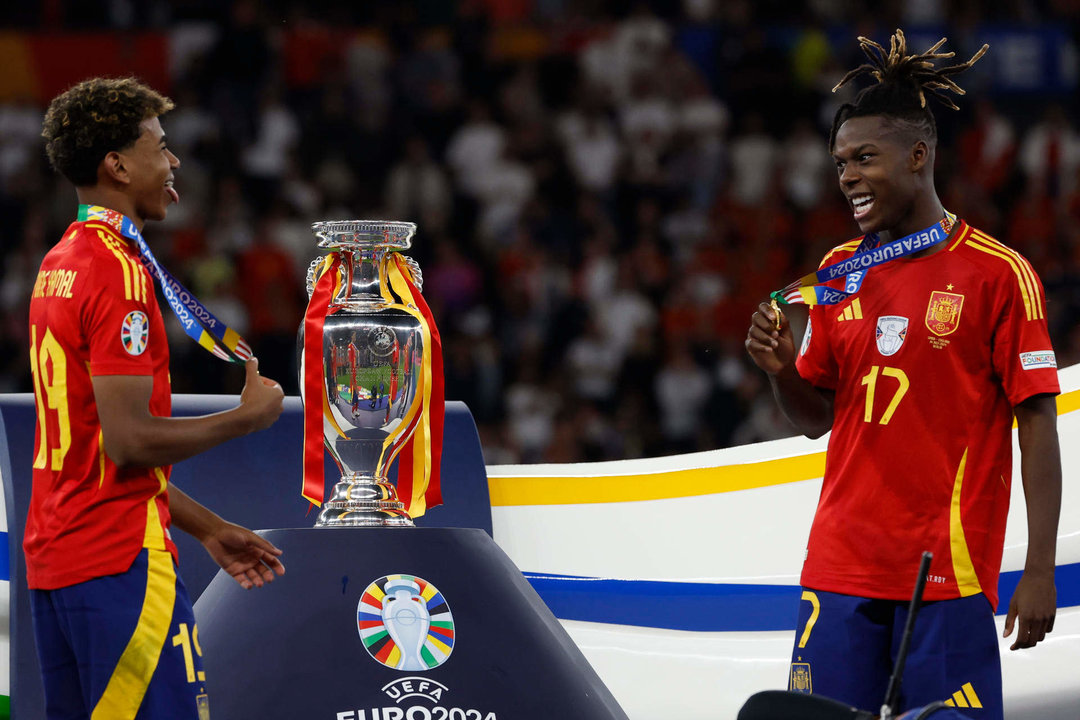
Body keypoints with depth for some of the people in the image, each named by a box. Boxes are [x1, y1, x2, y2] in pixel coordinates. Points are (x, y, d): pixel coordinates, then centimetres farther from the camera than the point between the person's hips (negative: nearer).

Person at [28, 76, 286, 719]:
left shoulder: (59, 264, 16)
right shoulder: (118, 270, -14)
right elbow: (129, 442, -20)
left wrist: (207, 528, 22)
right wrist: (249, 416, -7)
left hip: (53, 556, 10)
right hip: (119, 559, -10)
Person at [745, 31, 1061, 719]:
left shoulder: (997, 272, -5)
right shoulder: (839, 272, 12)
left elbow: (1037, 422, -6)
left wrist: (1039, 570, -11)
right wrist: (781, 370, -4)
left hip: (948, 570, -5)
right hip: (841, 564, 5)